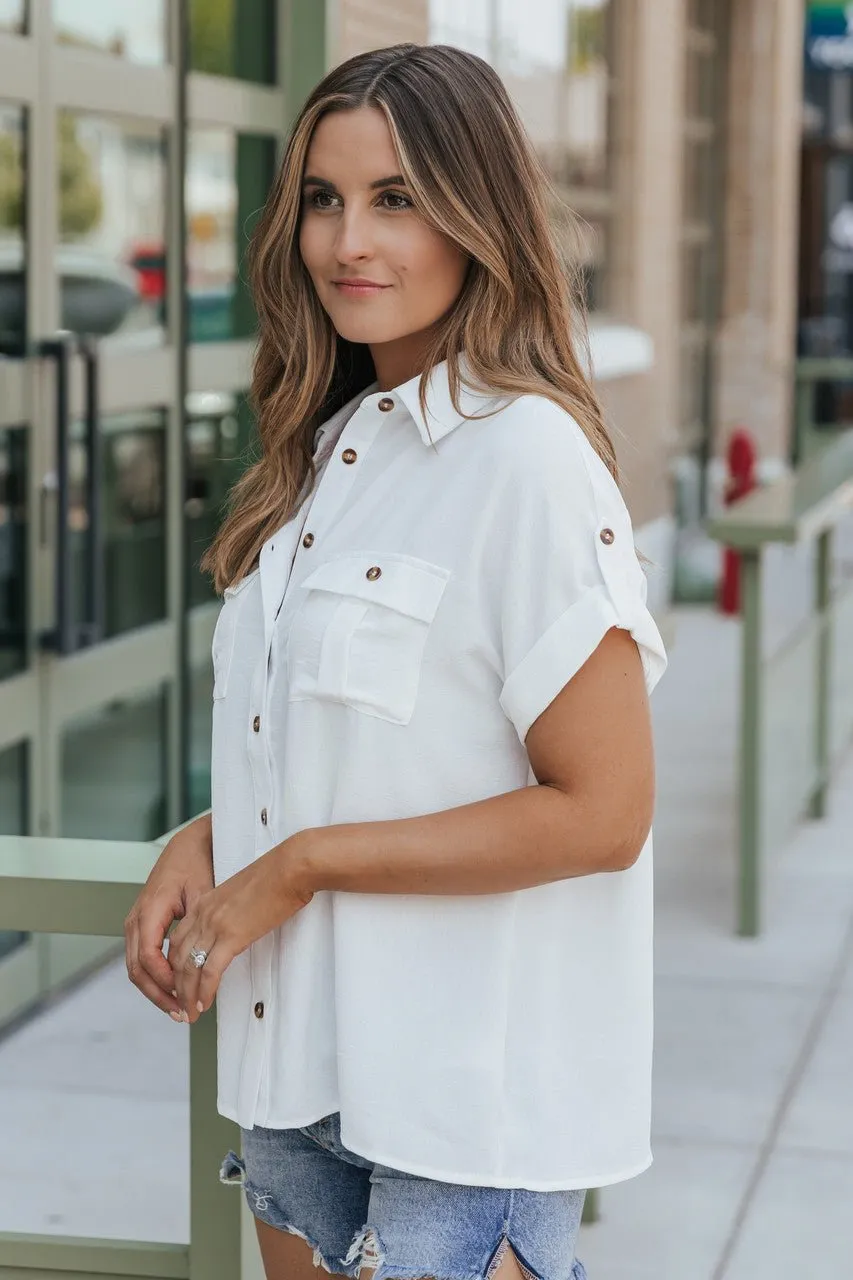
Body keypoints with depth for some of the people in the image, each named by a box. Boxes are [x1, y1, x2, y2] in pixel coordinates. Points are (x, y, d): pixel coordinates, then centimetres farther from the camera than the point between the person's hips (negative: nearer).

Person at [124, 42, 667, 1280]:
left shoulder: (529, 459, -16)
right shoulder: (330, 453, 10)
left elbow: (601, 812, -19)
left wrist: (301, 866, -15)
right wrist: (206, 843, 0)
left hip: (474, 1089, -8)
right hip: (296, 1060, 8)